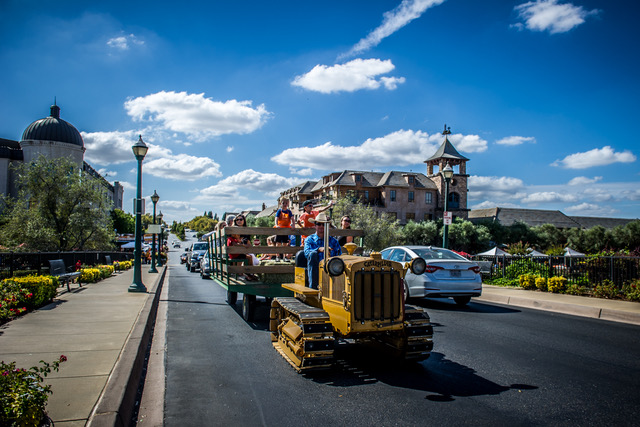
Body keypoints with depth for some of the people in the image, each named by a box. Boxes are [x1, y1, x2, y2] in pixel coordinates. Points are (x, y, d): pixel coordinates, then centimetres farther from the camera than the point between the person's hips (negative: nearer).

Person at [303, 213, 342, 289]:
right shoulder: (309, 239, 10)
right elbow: (307, 253, -11)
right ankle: (313, 288, -32)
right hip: (314, 270, 0)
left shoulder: (333, 241, 14)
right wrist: (319, 249, -30)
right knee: (313, 253, -30)